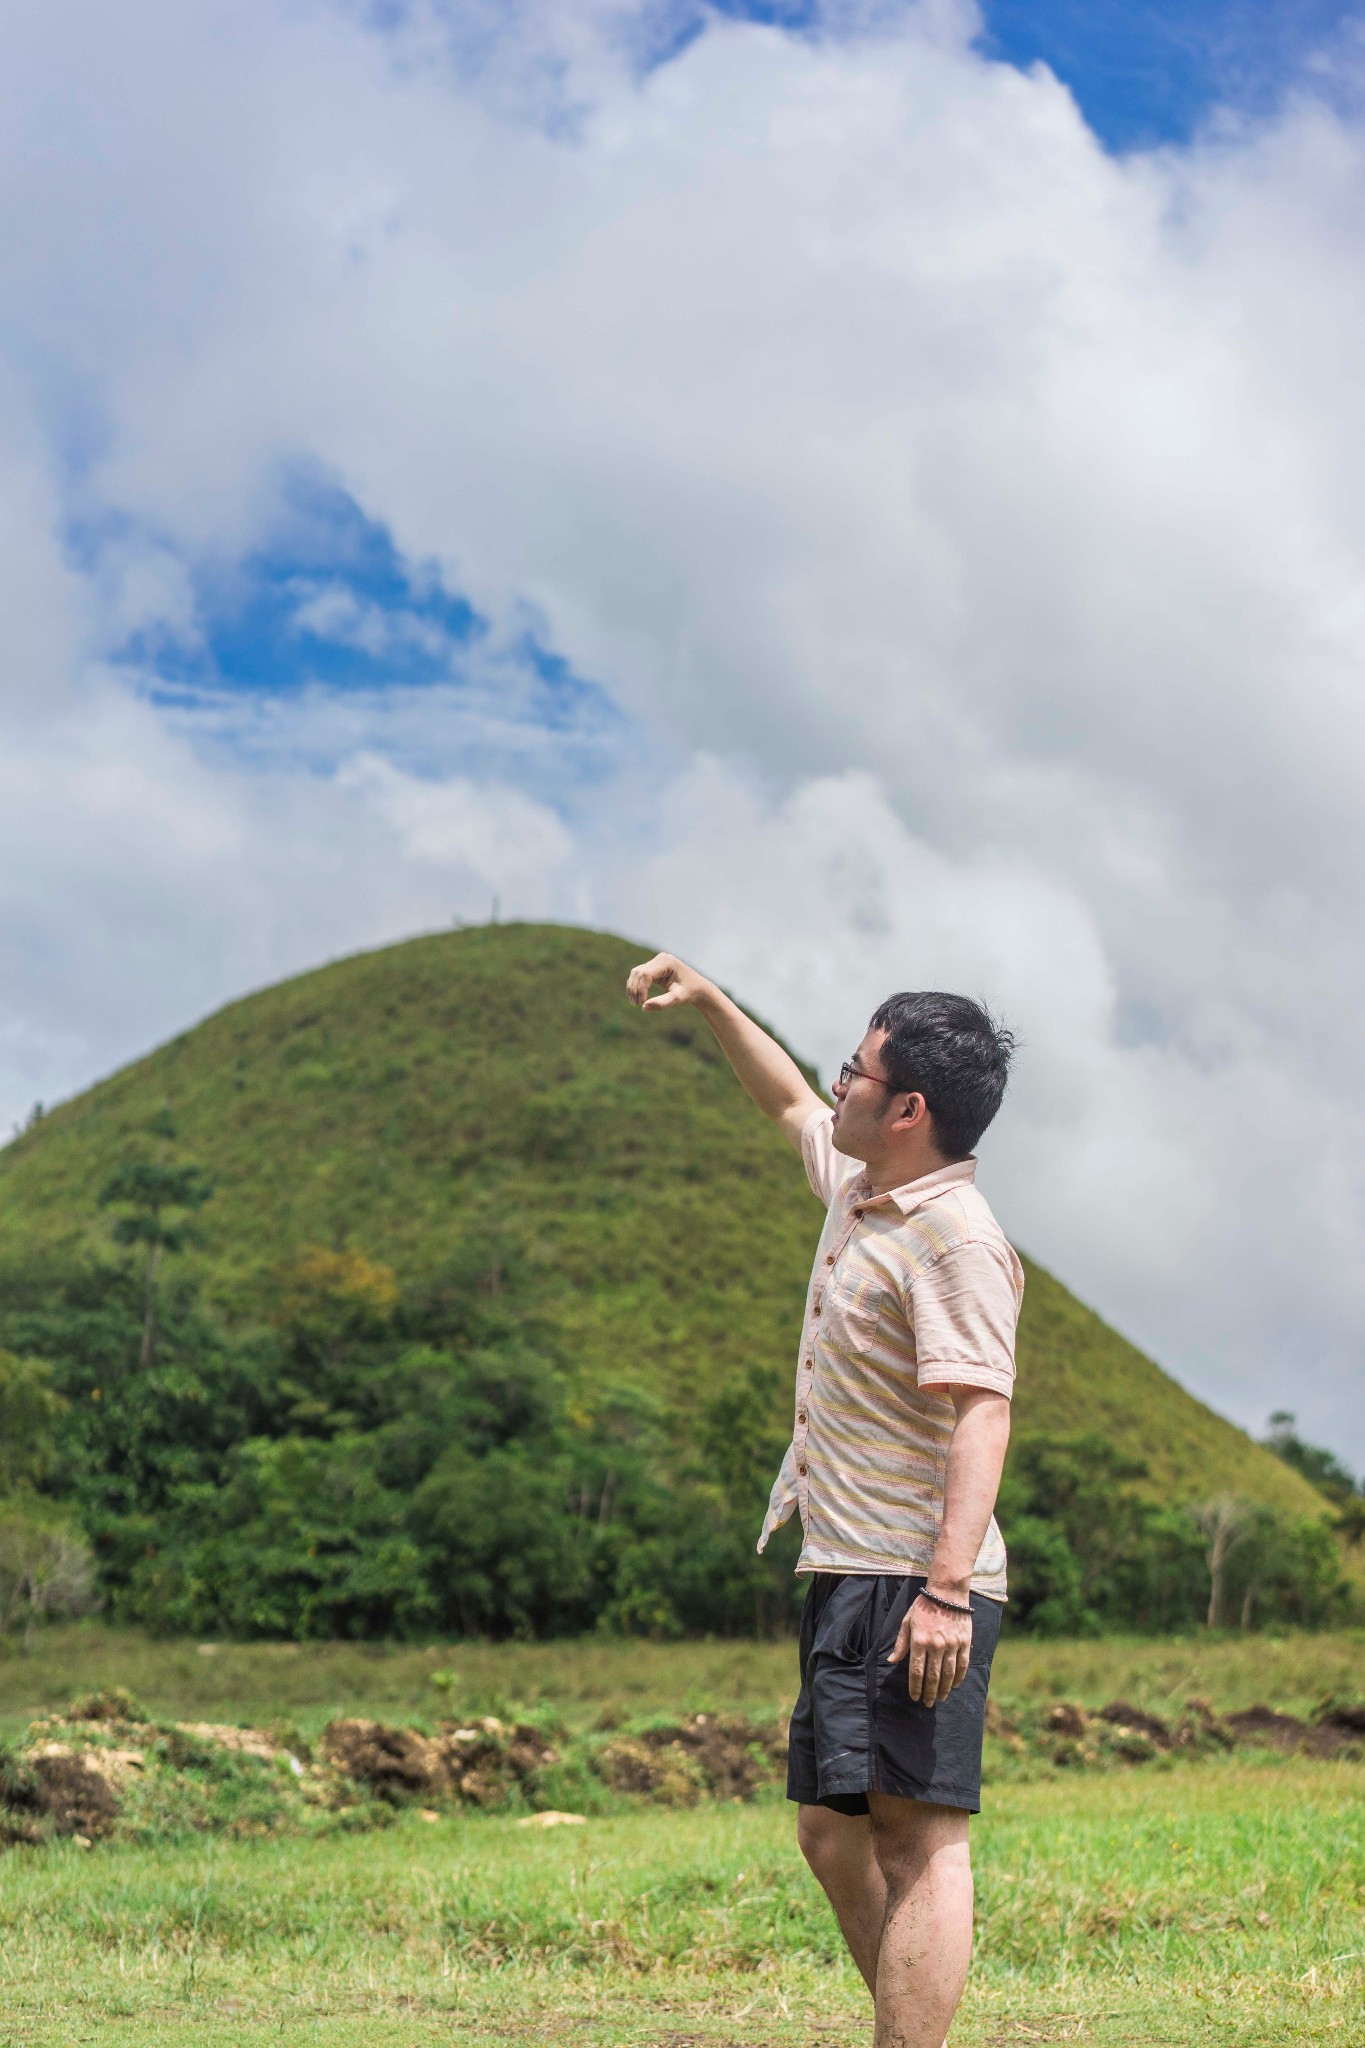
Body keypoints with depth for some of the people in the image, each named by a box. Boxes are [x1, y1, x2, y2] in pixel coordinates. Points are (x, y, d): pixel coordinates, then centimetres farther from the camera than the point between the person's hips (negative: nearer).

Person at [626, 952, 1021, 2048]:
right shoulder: (858, 1183, 14)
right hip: (849, 1579, 11)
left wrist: (946, 1589, -31)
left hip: (913, 1588, -11)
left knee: (918, 1834, -14)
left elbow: (981, 1414, -24)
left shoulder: (955, 1236, -15)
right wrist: (708, 1000, 34)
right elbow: (791, 1103, 36)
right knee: (834, 1834, 14)